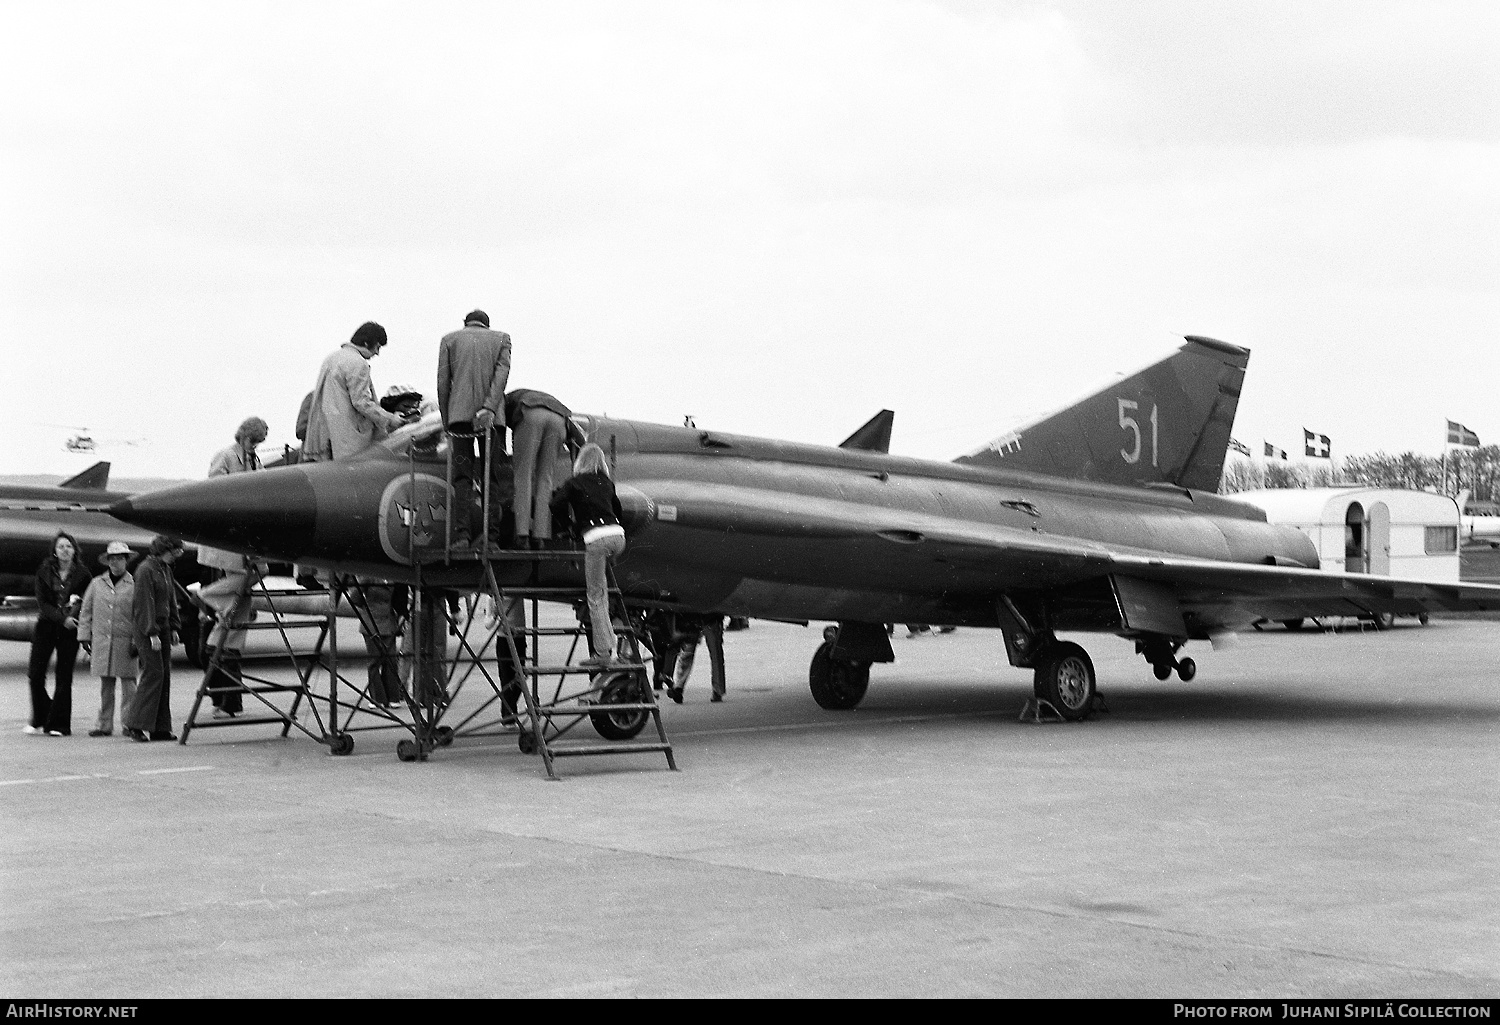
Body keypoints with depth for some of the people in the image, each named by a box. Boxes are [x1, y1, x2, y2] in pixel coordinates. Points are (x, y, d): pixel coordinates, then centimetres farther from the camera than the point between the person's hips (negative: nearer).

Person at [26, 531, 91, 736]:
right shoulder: (44, 572, 4)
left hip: (70, 629, -1)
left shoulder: (82, 575, 3)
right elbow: (42, 603, -2)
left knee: (64, 678, -1)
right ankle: (39, 720, 14)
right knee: (35, 674, -4)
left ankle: (58, 724, 5)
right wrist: (62, 618, -14)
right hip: (46, 626, 1)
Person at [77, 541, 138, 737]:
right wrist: (84, 636, 8)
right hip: (101, 641, 3)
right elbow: (86, 611, 13)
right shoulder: (97, 583, 9)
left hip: (125, 642, -3)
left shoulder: (134, 585, 1)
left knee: (128, 684, -3)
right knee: (105, 685, 8)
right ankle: (104, 725, 14)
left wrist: (137, 641, -5)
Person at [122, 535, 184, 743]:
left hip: (162, 626, 9)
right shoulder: (145, 569, -13)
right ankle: (133, 723, -6)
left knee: (165, 674, 5)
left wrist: (173, 627, 14)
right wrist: (152, 633, -20)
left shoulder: (166, 569, 14)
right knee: (154, 672, -12)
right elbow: (145, 603, -17)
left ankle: (160, 728, 8)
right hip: (146, 627, -9)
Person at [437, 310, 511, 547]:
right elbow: (502, 373, -2)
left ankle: (462, 534, -13)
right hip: (492, 416, 0)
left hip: (460, 413, 0)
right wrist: (489, 408, -11)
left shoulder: (449, 339, 15)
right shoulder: (502, 338, 15)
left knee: (462, 477, 0)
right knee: (492, 477, 2)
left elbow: (442, 382, 7)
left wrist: (446, 419, 11)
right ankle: (492, 536, -6)